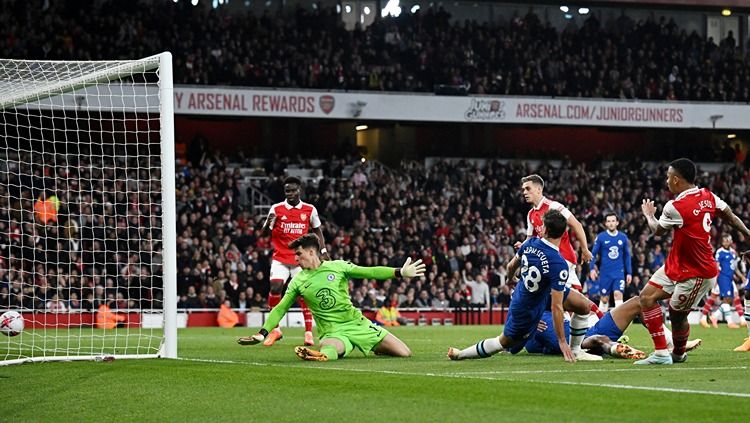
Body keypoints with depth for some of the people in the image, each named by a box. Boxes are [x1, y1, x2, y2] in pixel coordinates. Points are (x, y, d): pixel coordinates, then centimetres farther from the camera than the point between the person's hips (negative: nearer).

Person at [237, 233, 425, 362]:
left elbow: (369, 272, -1)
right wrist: (262, 333, -1)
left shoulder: (337, 267, 3)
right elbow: (280, 309, 9)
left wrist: (399, 272, -12)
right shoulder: (298, 281, 6)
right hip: (332, 331, -3)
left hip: (357, 323, 3)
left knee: (405, 353, 0)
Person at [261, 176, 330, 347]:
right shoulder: (276, 209, 2)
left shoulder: (310, 210, 4)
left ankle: (309, 332, 3)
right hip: (280, 258, 0)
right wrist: (268, 224, -18)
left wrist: (323, 251, 2)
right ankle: (274, 329, -4)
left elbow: (317, 231, 14)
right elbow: (264, 233, 4)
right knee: (275, 287, -16)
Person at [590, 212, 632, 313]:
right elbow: (593, 254, 0)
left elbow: (627, 256, 12)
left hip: (619, 273, 0)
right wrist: (592, 268, -13)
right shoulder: (601, 237, -1)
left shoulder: (623, 237, 5)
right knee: (604, 299, 6)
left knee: (618, 294, -16)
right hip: (605, 273, 0)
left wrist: (629, 272, 8)